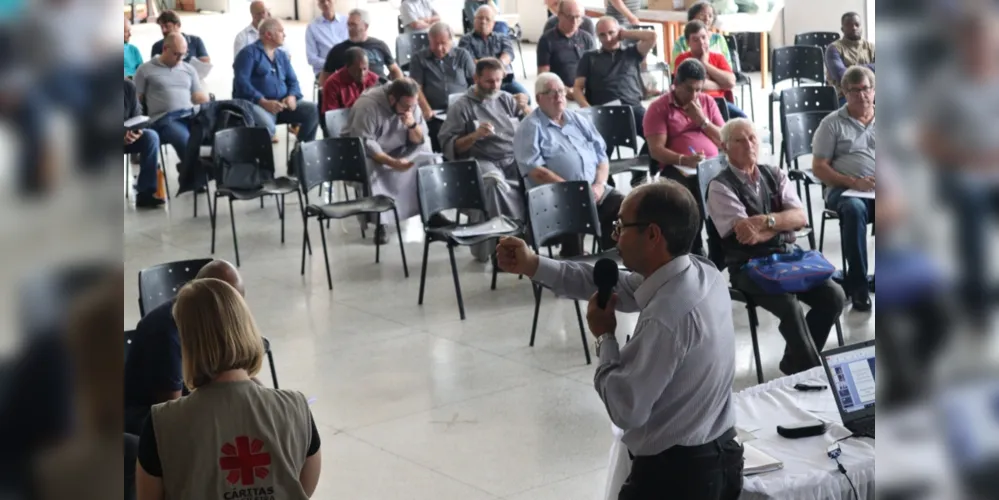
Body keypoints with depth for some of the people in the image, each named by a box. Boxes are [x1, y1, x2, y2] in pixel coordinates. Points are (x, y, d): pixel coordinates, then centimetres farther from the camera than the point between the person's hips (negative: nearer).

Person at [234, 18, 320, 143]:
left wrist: (292, 96, -9)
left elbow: (293, 81, 16)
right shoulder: (249, 53, -1)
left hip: (282, 104, 7)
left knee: (313, 110, -12)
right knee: (267, 126, -38)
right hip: (255, 104, -7)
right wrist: (263, 102, -23)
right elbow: (242, 82, -13)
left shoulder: (282, 55, 21)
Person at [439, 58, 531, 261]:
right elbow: (448, 146, 0)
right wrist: (475, 135, -14)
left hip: (515, 159, 4)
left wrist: (525, 108, 0)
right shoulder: (461, 106, 6)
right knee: (495, 181, -39)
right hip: (482, 161, -4)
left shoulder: (506, 99, 19)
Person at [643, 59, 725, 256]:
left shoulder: (707, 102, 19)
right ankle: (694, 250, -25)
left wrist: (702, 121, 0)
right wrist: (683, 160, -23)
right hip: (677, 168, -3)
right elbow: (656, 150, -5)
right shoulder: (659, 107, 5)